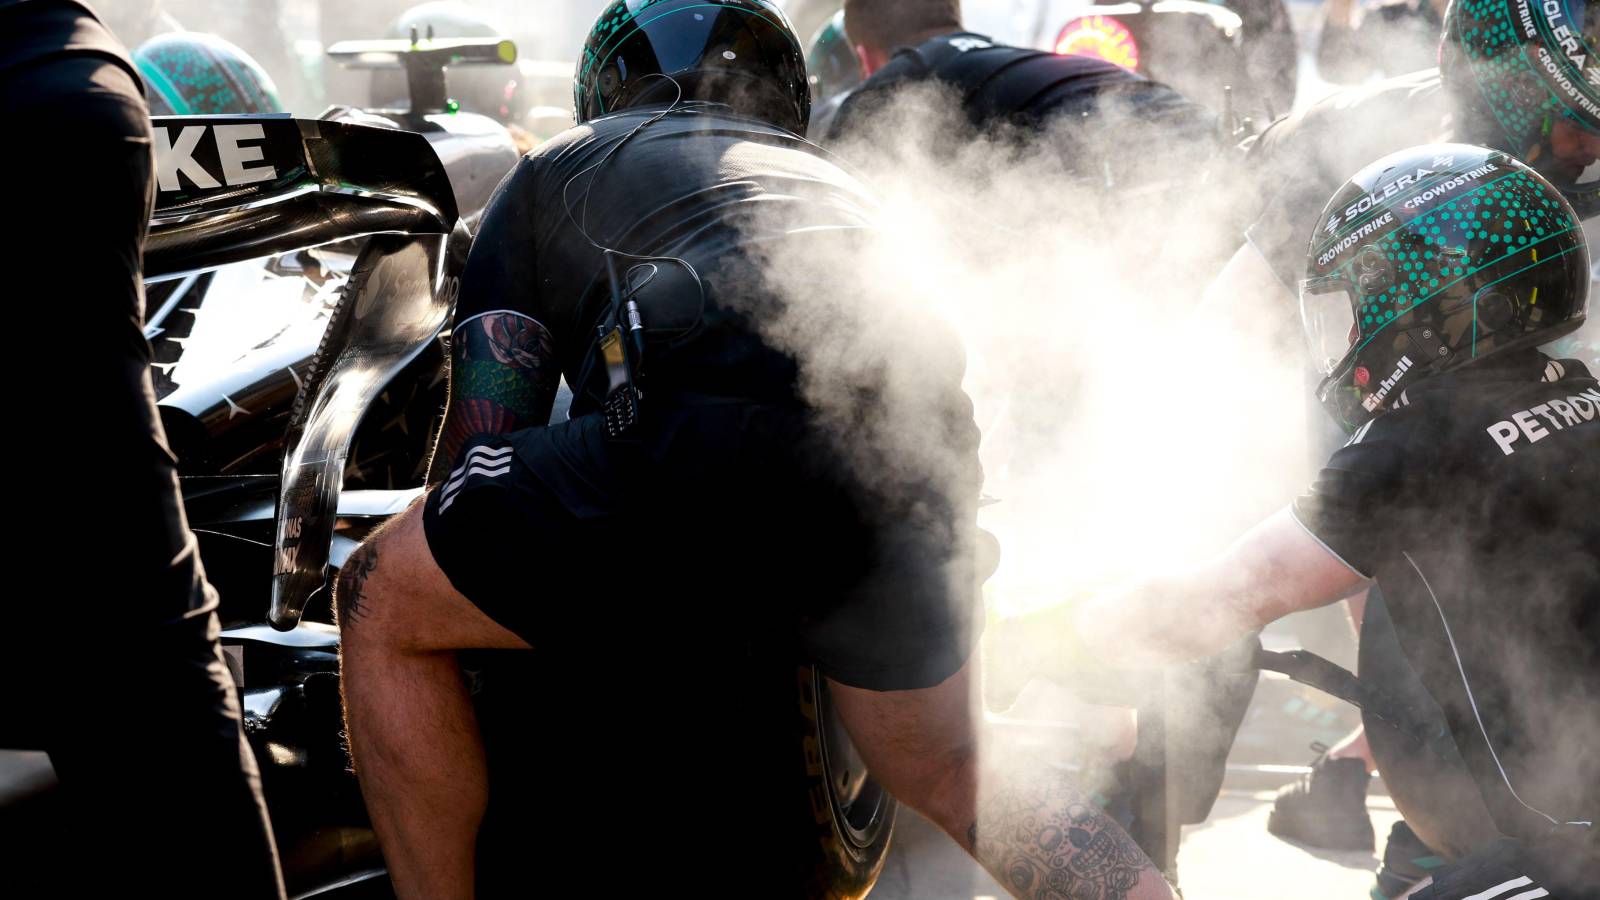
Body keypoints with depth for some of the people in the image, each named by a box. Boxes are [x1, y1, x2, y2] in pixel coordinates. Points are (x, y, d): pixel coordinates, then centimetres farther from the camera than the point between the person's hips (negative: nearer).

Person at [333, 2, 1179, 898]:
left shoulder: (556, 167, 31)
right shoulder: (839, 185, 42)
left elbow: (481, 436, 22)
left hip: (721, 433, -5)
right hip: (915, 460, 6)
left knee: (382, 604, 15)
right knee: (945, 782, 31)